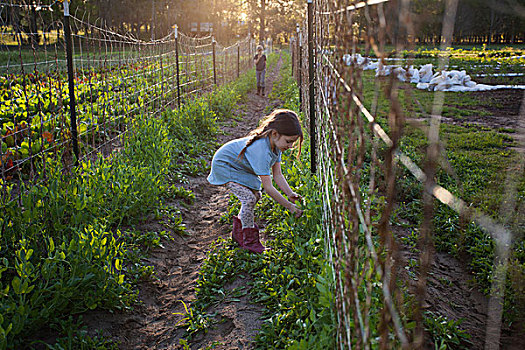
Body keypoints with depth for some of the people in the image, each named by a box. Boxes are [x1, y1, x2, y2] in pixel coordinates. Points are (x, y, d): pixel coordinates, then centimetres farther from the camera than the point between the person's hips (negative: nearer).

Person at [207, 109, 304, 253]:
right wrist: (290, 207, -31)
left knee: (255, 195, 5)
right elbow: (268, 187, -37)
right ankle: (250, 240, -1)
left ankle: (238, 231, 25)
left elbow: (278, 175, -8)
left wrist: (290, 194, -22)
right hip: (224, 165, -9)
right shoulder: (261, 150, -39)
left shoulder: (276, 144, -12)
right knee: (249, 198, -18)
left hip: (240, 165, 9)